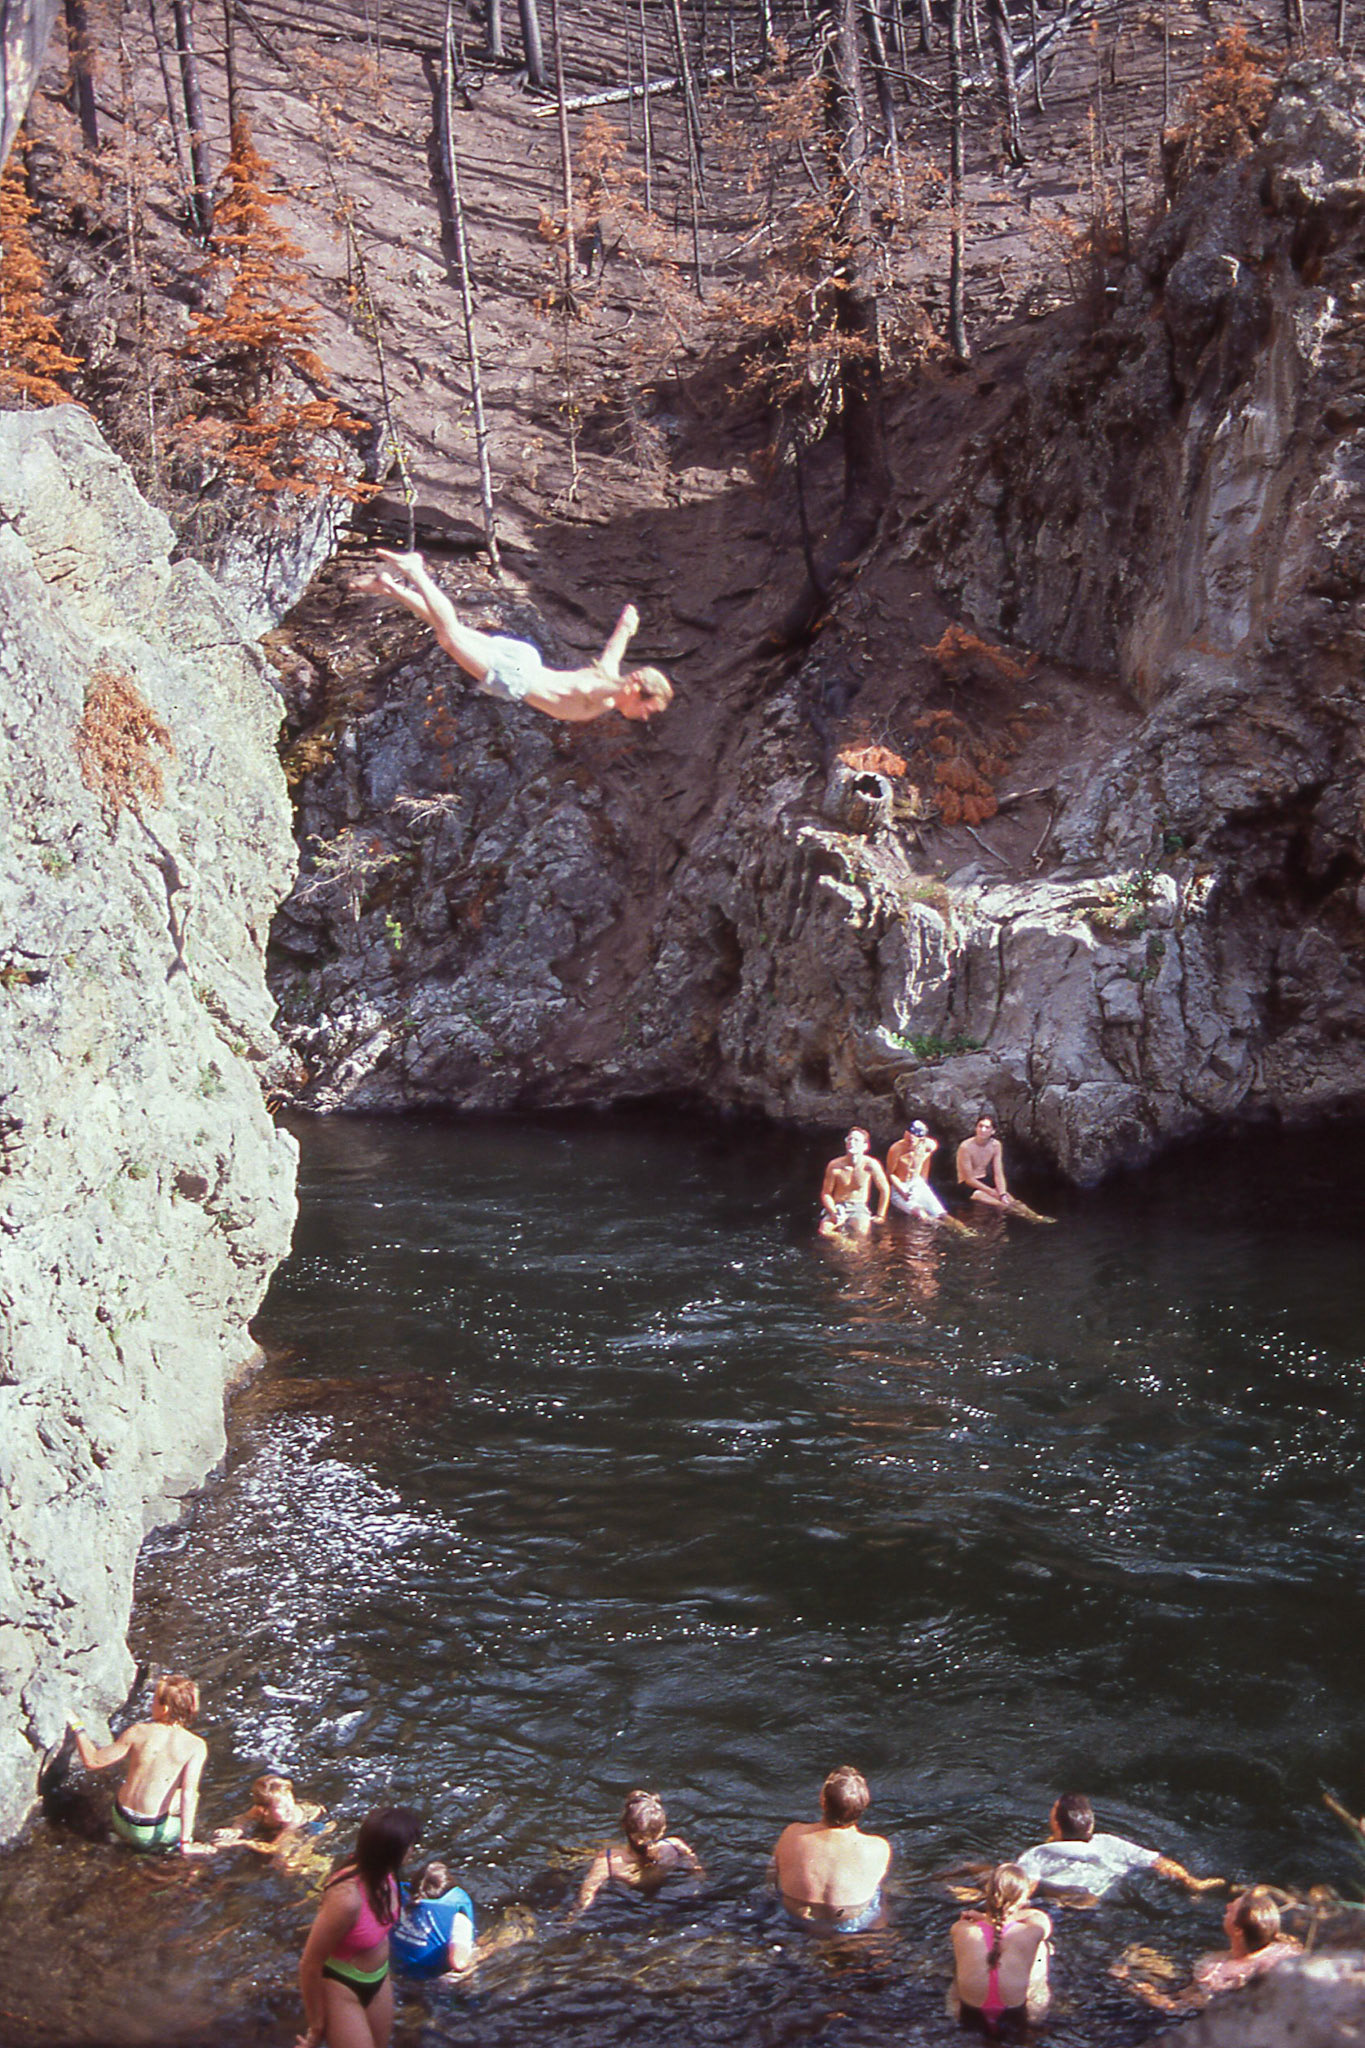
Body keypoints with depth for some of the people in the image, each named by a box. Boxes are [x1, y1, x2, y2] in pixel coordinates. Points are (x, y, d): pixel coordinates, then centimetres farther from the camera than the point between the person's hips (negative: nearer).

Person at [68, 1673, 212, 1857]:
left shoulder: (138, 1732, -11)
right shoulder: (196, 1746, -16)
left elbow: (92, 1762, -3)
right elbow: (188, 1794, -23)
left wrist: (76, 1727, 10)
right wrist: (185, 1844, -21)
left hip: (122, 1824, 2)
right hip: (155, 1832, -2)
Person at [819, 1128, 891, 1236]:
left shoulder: (870, 1164, -11)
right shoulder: (834, 1165, -8)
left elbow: (885, 1189, 1)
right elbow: (826, 1193, 0)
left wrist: (880, 1216, 2)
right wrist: (834, 1213, -16)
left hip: (859, 1207, -1)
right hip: (838, 1207, 1)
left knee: (861, 1230, -35)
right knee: (825, 1230, -30)